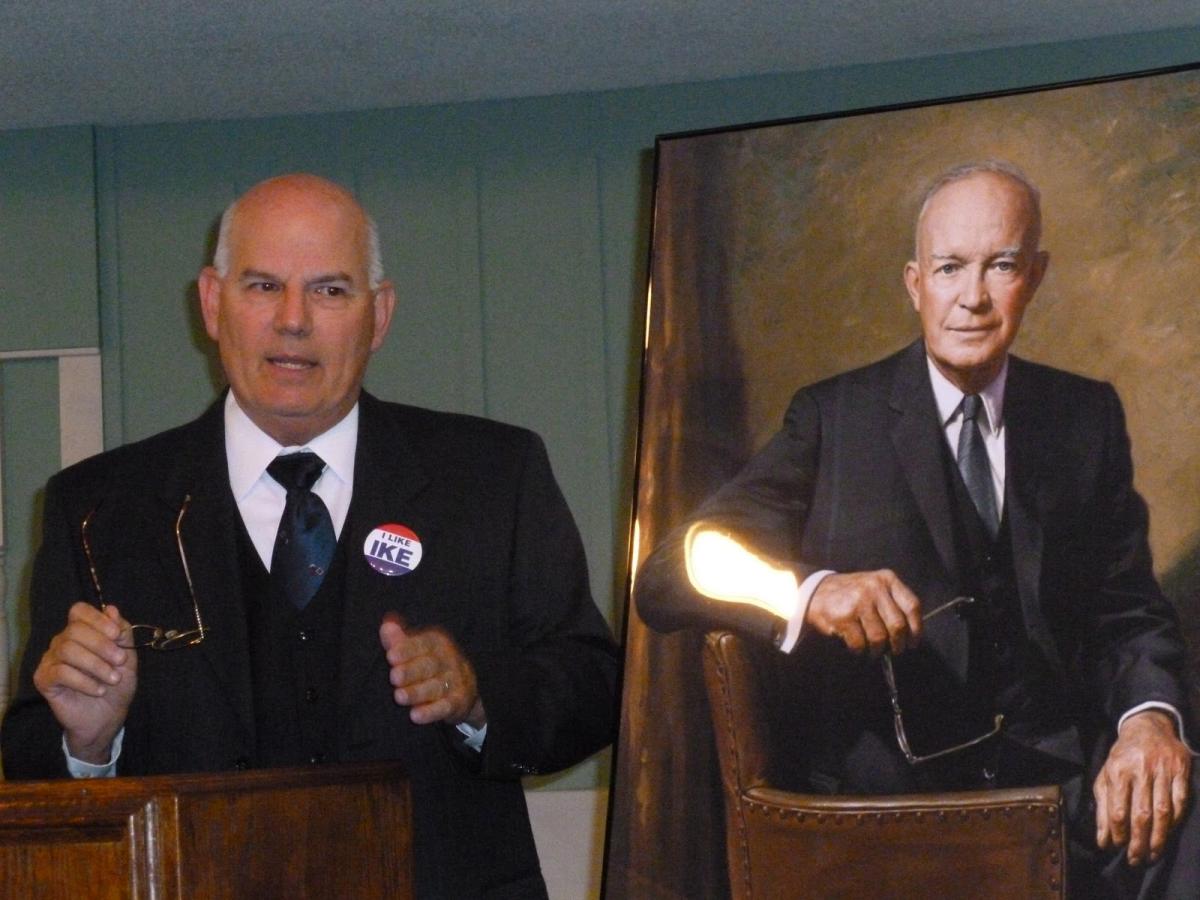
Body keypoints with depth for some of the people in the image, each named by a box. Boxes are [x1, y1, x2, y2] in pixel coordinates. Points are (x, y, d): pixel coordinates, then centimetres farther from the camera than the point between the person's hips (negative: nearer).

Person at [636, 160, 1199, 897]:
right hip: (879, 787, -2)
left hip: (1056, 777, 2)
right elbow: (667, 580, -2)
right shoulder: (835, 420, 6)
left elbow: (1128, 607, 12)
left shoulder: (1087, 417, 14)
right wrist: (810, 593, -23)